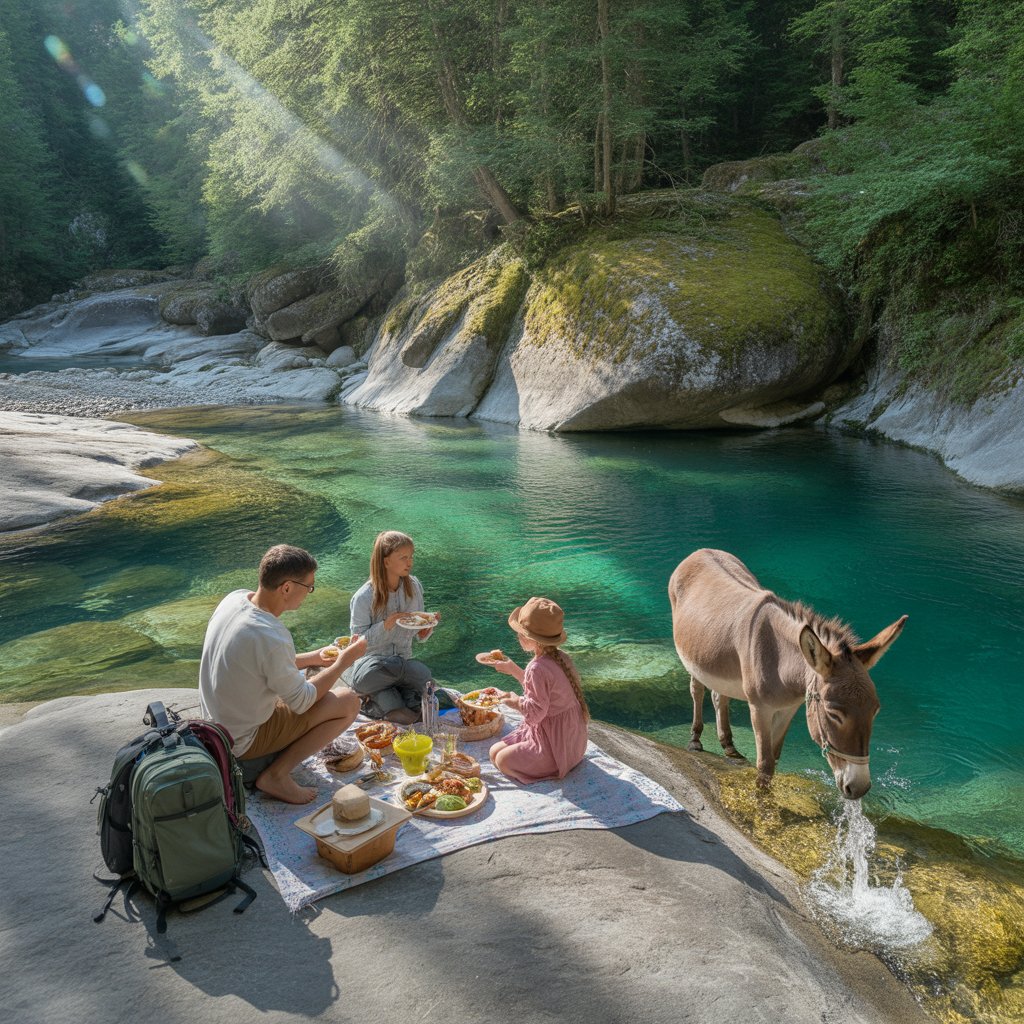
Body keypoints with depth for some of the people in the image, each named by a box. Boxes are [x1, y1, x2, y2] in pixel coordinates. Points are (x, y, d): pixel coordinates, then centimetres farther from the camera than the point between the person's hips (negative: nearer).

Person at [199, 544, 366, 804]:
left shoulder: (235, 598, -7)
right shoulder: (271, 638, -32)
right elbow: (302, 701, -17)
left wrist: (313, 658, 8)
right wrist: (344, 661, -8)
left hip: (216, 723, 9)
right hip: (243, 742, -9)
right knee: (348, 702, -8)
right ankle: (276, 774, -4)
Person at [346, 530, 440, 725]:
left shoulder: (414, 586, 1)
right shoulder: (363, 597, -13)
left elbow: (420, 635, 9)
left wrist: (428, 625, -14)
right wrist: (386, 625, -25)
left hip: (403, 660, 4)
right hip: (371, 662, -4)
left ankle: (377, 695, -2)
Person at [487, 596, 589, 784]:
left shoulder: (538, 668, -27)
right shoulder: (561, 658, 1)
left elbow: (535, 712, -24)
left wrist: (515, 701, -6)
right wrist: (514, 670, 17)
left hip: (554, 746, -9)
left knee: (502, 760, -10)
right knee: (495, 751, 10)